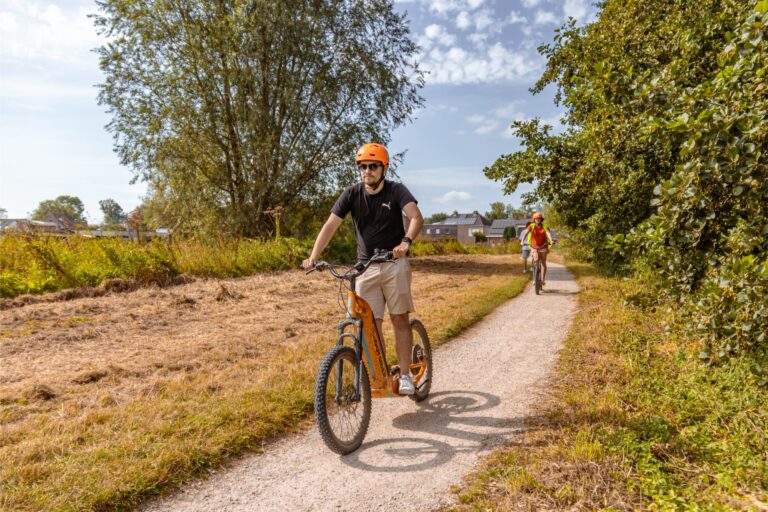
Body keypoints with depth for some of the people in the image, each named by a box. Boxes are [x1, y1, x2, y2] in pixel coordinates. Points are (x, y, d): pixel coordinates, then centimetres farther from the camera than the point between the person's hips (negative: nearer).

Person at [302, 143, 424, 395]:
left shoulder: (396, 190, -7)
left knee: (400, 319, 0)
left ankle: (405, 375, 10)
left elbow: (416, 217, -23)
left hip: (395, 264, -2)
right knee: (371, 324, 2)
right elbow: (330, 225, -8)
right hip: (365, 267, 2)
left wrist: (406, 241, -43)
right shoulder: (352, 194, -2)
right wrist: (313, 256, -21)